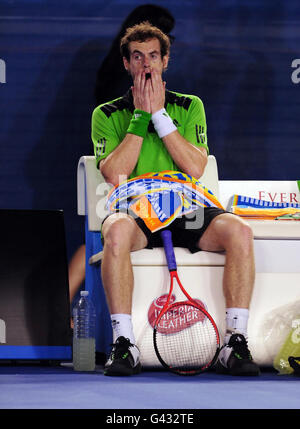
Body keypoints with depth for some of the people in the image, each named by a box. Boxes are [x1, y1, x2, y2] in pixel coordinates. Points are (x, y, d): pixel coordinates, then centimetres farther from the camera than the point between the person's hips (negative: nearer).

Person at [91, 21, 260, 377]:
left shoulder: (189, 107, 16)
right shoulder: (107, 114, 12)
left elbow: (195, 168, -1)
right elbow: (114, 174, -5)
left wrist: (159, 113, -4)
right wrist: (141, 117, -4)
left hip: (186, 212, 2)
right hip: (135, 211, -2)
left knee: (239, 230, -29)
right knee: (117, 231, -39)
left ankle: (235, 343, -26)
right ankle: (123, 344, -33)